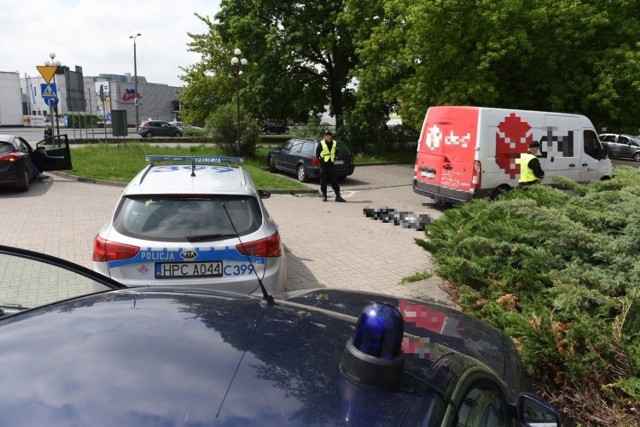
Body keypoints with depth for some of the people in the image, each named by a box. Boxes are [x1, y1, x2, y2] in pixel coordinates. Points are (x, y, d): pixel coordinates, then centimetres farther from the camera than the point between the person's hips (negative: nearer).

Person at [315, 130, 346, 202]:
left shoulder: (334, 143, 6)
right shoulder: (321, 144, -5)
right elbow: (317, 154, 0)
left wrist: (334, 158, 10)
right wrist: (321, 160, -3)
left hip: (331, 164, 3)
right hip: (323, 165, -2)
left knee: (334, 181, 0)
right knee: (323, 181, 3)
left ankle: (338, 196, 2)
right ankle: (324, 196, 14)